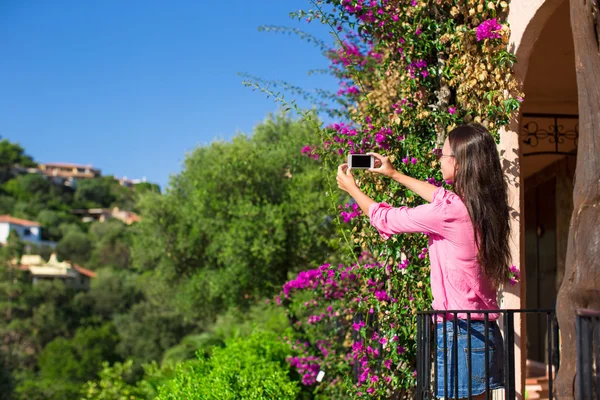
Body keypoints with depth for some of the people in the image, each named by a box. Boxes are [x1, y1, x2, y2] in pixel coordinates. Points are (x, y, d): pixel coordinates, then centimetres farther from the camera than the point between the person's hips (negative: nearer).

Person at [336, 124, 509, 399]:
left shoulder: (449, 212, -17)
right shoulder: (481, 204, 6)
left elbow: (385, 219, -3)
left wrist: (351, 188, 14)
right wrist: (395, 174, 37)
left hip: (459, 329, -8)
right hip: (485, 331, 8)